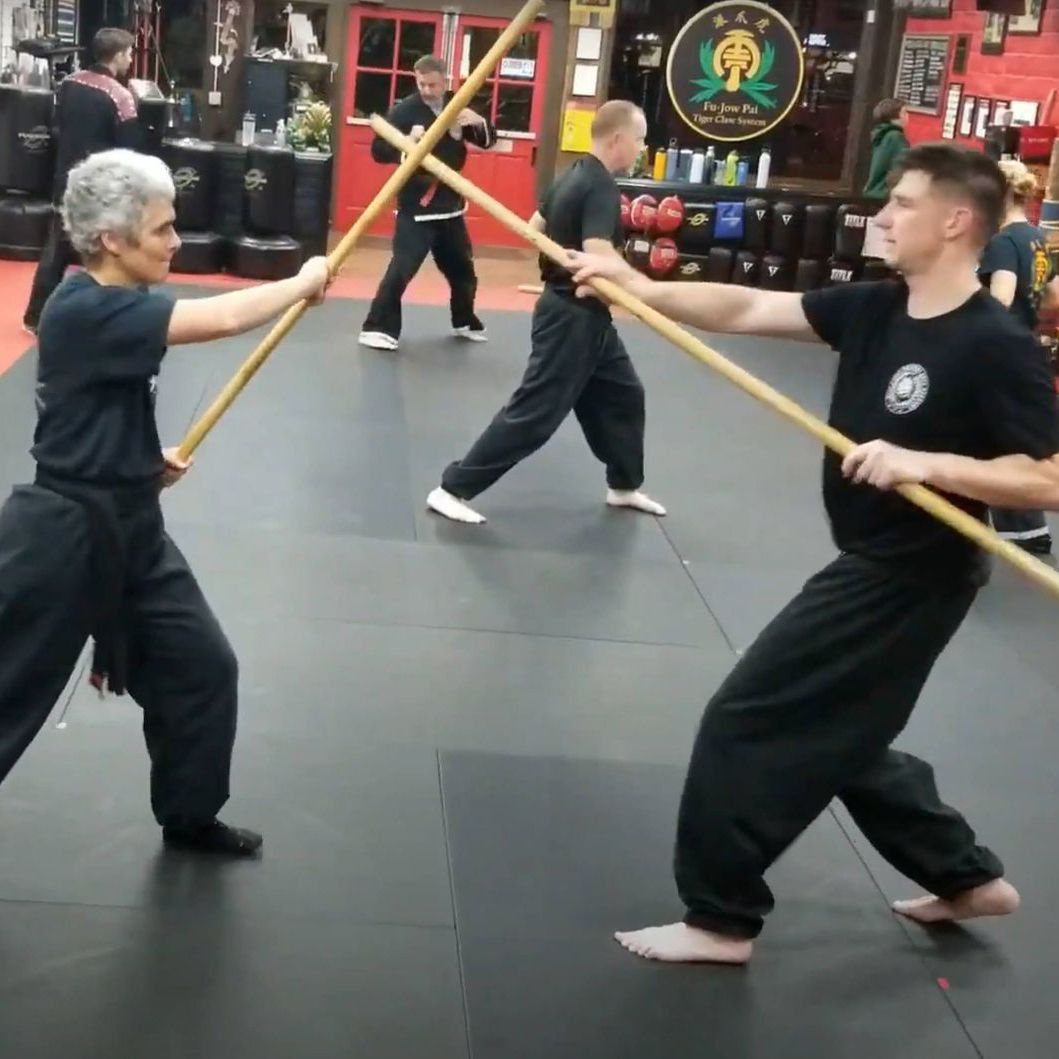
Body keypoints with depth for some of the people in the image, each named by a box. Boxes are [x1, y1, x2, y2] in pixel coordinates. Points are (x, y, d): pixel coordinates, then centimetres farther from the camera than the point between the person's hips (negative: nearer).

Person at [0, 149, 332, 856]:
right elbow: (221, 319, -31)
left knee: (200, 668, 14)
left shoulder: (111, 308, 6)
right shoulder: (83, 313, -23)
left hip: (127, 527, 9)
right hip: (64, 536, -9)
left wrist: (143, 464, 7)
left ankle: (189, 818, 33)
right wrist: (303, 282, -15)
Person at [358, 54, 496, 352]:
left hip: (450, 203, 6)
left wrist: (479, 121, -12)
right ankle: (378, 327, -10)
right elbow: (378, 150, -13)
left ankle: (464, 322, 39)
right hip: (415, 205, -6)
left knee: (462, 267, 19)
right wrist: (407, 142, -31)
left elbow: (487, 140, 10)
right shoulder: (404, 110, -10)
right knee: (402, 267, -17)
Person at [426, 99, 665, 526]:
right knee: (534, 412, -7)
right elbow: (599, 257, -35)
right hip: (576, 316, -11)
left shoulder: (574, 176, 8)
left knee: (623, 394, 21)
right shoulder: (601, 189, -22)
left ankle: (624, 486, 35)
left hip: (570, 308, 11)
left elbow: (535, 228, 17)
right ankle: (454, 489, -3)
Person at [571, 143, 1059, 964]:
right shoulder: (875, 308, 2)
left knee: (749, 724, -5)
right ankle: (968, 878, 39)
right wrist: (639, 287, -6)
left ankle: (721, 919, 12)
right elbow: (746, 310, 2)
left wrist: (927, 464, -30)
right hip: (873, 567, 9)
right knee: (838, 736, 23)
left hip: (913, 578, -9)